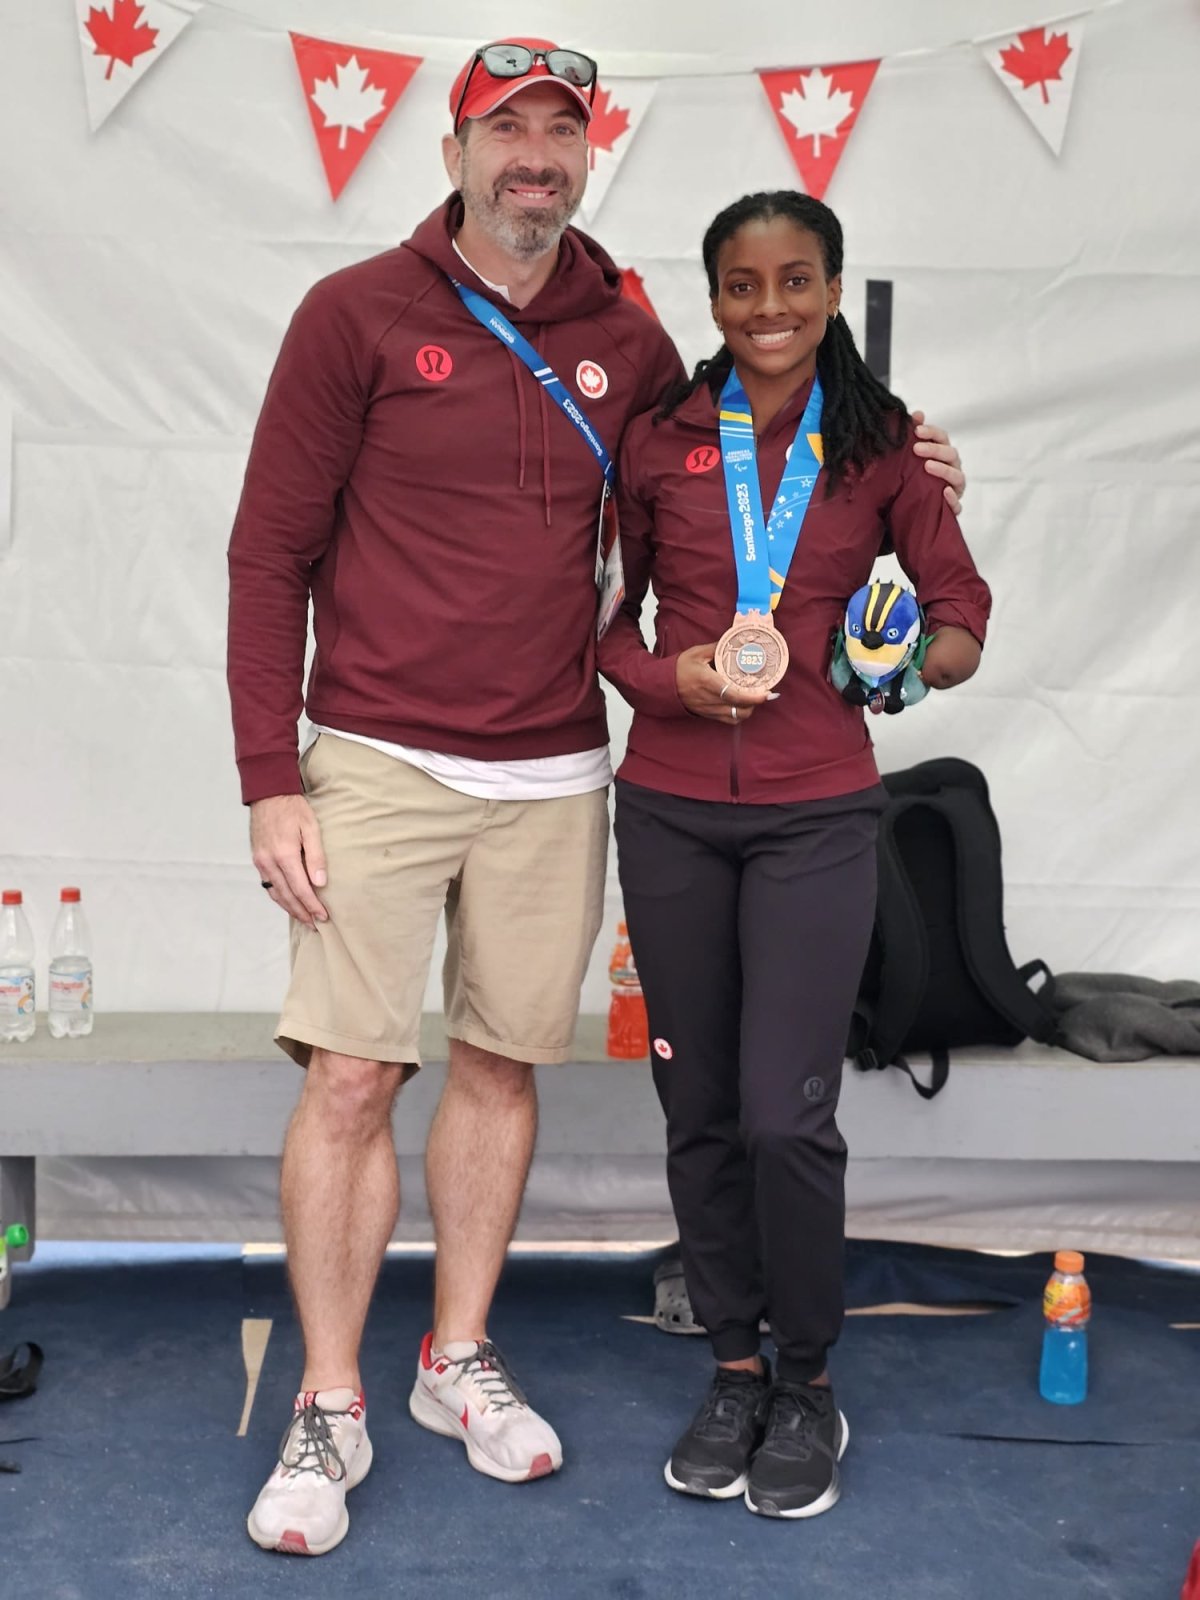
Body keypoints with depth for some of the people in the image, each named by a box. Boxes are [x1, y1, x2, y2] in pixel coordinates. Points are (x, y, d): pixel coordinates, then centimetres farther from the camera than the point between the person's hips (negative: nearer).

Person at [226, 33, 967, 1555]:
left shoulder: (623, 338, 8)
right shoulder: (358, 315, -3)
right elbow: (269, 554, -3)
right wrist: (269, 782, -9)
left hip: (552, 779, 4)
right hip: (379, 765, -3)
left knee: (502, 1064, 11)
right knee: (349, 1079, -4)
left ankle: (460, 1360, 28)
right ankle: (329, 1411, 12)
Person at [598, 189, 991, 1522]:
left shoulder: (878, 446, 2)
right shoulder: (658, 440, 4)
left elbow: (963, 614, 7)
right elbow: (601, 610, 8)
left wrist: (916, 658, -15)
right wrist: (674, 678, -11)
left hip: (813, 817, -2)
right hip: (670, 809, 2)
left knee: (786, 1114, -7)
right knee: (699, 1109, 9)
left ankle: (806, 1386, 16)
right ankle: (733, 1367, 28)